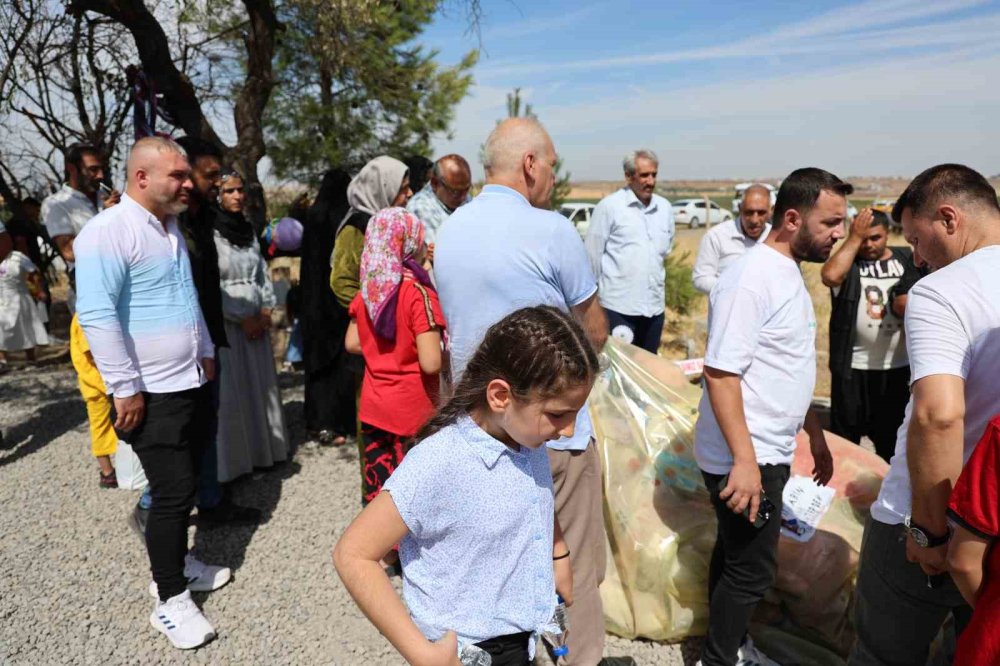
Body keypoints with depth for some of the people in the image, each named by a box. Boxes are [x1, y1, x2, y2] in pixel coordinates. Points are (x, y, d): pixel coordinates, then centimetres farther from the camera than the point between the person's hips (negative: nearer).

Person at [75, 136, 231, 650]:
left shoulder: (170, 227, 12)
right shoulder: (107, 231, -15)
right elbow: (97, 315, -20)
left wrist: (206, 352, 20)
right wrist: (126, 389, -19)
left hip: (192, 382, 8)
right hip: (152, 393, -8)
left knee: (184, 485, 18)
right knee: (172, 492, -1)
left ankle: (177, 562, 37)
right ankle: (170, 600, 15)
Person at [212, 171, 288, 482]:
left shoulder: (248, 230, 12)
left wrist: (266, 309, 1)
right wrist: (242, 318, -11)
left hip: (256, 320, 7)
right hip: (224, 322, -7)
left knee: (260, 385, 11)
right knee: (231, 391, -3)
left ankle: (261, 449, 23)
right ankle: (232, 459, 8)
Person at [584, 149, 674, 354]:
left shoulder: (665, 207, 9)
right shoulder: (609, 206, -7)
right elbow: (593, 254, -3)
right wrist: (592, 294, 1)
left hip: (654, 306, 5)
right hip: (618, 306, -5)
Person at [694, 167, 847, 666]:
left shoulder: (788, 272, 11)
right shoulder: (751, 278, -20)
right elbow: (720, 372, -24)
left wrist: (815, 434, 22)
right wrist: (744, 460, -26)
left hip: (771, 452, 9)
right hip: (745, 458, -9)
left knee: (736, 557, 21)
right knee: (752, 569, 3)